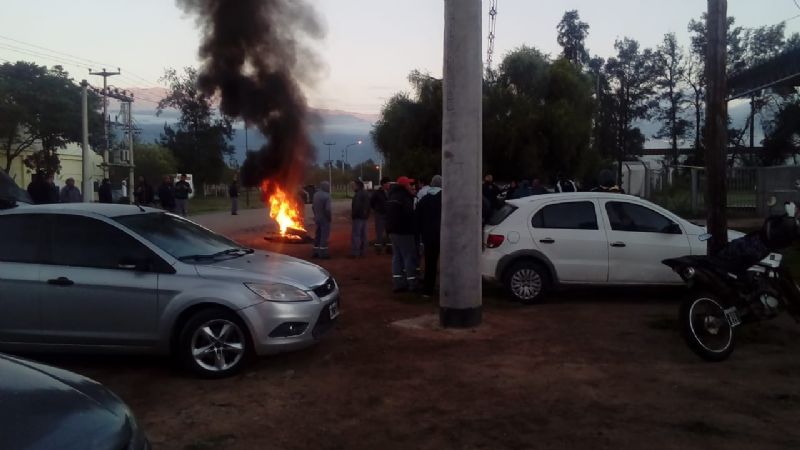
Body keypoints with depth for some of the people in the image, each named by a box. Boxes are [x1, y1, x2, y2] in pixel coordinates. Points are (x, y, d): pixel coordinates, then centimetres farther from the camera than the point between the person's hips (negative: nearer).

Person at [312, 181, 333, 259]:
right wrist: (330, 217, -11)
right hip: (325, 219, -8)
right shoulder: (326, 196, -19)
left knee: (318, 235, 14)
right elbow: (327, 209, -24)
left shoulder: (316, 194, 6)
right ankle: (323, 253, -1)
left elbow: (313, 206, 12)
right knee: (324, 236, -2)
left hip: (317, 218, 8)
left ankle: (315, 252, 18)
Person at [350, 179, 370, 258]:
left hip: (358, 217, -10)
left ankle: (355, 252, -11)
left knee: (356, 235, -9)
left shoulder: (358, 195, -17)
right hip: (365, 216, 10)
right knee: (363, 234, 12)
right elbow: (368, 206, 20)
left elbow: (357, 206, -25)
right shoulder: (366, 194, 15)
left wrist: (352, 213, -12)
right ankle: (362, 251, 17)